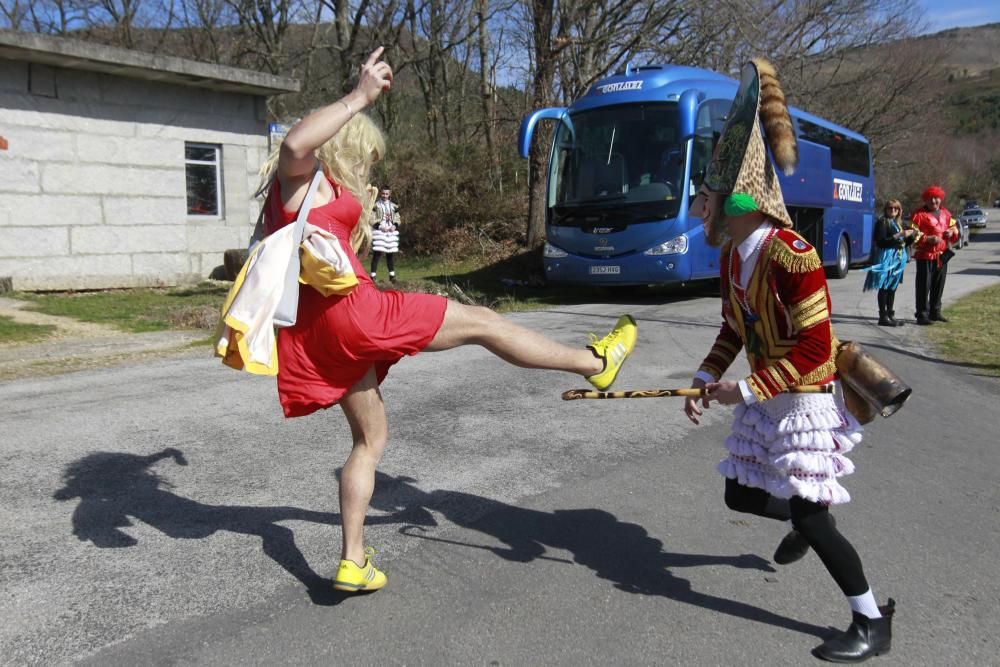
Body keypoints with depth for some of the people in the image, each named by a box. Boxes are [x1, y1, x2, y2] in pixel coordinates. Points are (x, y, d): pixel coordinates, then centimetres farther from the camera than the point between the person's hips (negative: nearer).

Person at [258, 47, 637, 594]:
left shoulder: (315, 192, 27)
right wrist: (359, 96, -27)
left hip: (318, 332, 11)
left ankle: (352, 562, 18)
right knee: (482, 323, -1)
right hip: (347, 309, -11)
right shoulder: (303, 177, -2)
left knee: (370, 438, 17)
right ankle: (594, 362, 11)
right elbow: (294, 144, -27)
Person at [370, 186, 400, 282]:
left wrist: (394, 226, -5)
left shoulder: (393, 206, 12)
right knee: (377, 253, -10)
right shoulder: (376, 205, 0)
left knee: (390, 254, 8)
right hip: (379, 231, -4)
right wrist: (380, 226, -16)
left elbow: (397, 219, 14)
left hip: (391, 232, 4)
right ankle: (373, 276, -9)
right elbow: (372, 219, -4)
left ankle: (392, 276, 16)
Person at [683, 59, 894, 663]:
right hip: (764, 398, 8)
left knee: (809, 512, -5)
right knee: (742, 494, 15)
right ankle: (804, 523, 46)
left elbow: (815, 346, -25)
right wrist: (706, 379, 0)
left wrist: (750, 390, -25)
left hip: (804, 397, -8)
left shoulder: (789, 254, -25)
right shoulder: (732, 257, 2)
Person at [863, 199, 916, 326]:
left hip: (899, 258, 8)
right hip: (887, 257, -8)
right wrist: (898, 236, -20)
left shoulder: (899, 223, 17)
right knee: (884, 288, -6)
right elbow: (881, 242, -16)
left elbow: (904, 243, 20)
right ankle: (883, 317, -4)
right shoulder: (882, 222, -6)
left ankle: (890, 315, 16)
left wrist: (912, 235, 2)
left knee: (892, 288, 11)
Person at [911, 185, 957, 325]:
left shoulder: (946, 214, 13)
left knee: (938, 285, 12)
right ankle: (922, 315, -3)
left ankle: (935, 312, 23)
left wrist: (952, 232, 0)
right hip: (925, 255, -6)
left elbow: (954, 228, 24)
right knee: (924, 285, -6)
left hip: (942, 255, 6)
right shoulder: (920, 215, -6)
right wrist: (928, 239, -22)